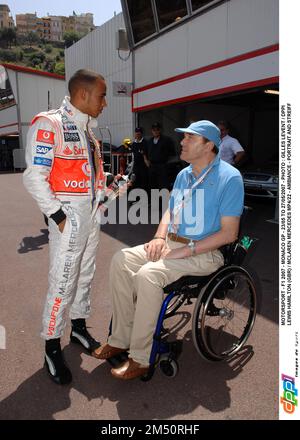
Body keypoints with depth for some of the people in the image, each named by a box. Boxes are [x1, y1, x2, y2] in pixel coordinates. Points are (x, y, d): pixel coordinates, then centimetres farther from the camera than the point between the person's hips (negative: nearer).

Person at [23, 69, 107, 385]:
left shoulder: (88, 129, 14)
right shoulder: (48, 124, -12)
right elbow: (34, 177, -17)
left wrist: (105, 195, 6)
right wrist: (58, 216, -16)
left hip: (92, 213, 8)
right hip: (69, 215, -8)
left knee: (85, 275, 16)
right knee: (62, 281, -2)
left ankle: (79, 326, 34)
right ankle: (52, 347, 14)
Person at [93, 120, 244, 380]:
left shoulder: (229, 177, -11)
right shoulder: (184, 175, 13)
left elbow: (229, 233, -15)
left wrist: (186, 251, -20)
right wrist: (159, 237, -1)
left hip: (204, 253, -8)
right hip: (170, 243, 8)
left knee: (148, 274, -31)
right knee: (121, 261, -10)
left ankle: (140, 359, -15)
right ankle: (120, 339, -1)